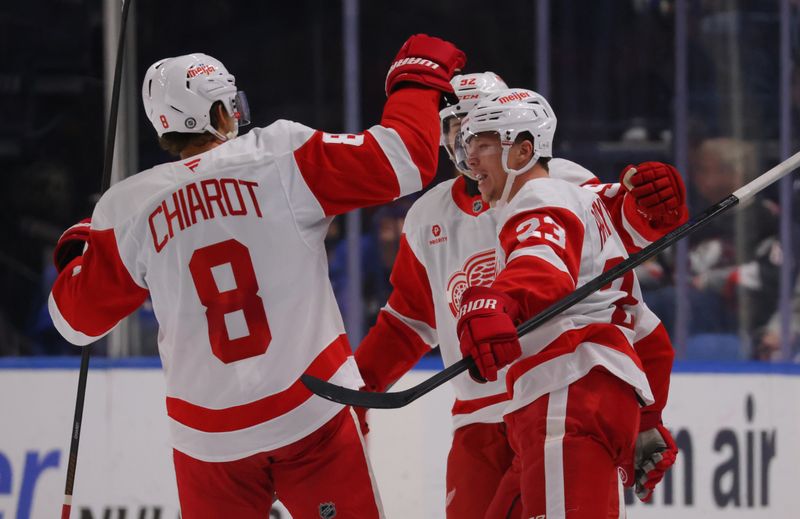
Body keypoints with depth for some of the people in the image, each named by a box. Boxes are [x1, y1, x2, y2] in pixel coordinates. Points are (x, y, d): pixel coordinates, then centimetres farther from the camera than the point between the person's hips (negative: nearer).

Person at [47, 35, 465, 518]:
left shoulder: (130, 210, 1)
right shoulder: (281, 156, -7)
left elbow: (77, 316, 10)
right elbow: (400, 160, -9)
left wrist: (76, 252, 31)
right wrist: (418, 77, 8)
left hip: (208, 437, 3)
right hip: (310, 413, -3)